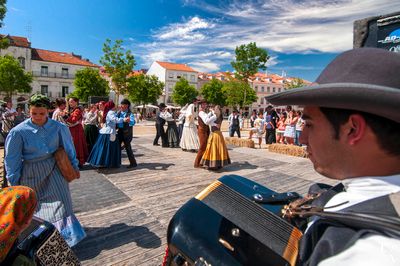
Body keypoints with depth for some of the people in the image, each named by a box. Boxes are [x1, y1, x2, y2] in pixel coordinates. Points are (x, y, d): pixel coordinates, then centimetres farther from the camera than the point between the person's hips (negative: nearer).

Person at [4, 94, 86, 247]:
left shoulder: (58, 128, -10)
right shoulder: (18, 132, -12)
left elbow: (68, 148, 2)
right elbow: (12, 159, -3)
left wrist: (74, 166, 8)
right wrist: (14, 182, 1)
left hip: (53, 170, 0)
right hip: (32, 174, 0)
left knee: (60, 203, -2)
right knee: (34, 206, 16)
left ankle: (66, 234, 12)